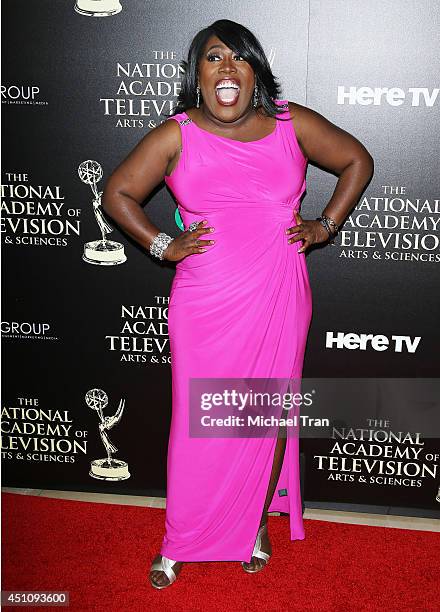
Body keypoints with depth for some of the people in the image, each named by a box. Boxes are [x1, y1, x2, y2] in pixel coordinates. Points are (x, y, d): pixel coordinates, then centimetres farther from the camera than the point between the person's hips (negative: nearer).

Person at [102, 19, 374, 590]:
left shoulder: (294, 124, 2)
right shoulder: (175, 137, -1)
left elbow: (357, 161, 15)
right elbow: (117, 193, 8)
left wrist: (325, 225, 6)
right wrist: (163, 245, -1)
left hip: (278, 301, 1)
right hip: (204, 306, -1)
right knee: (198, 421, 5)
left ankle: (258, 520, 34)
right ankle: (179, 543, 24)